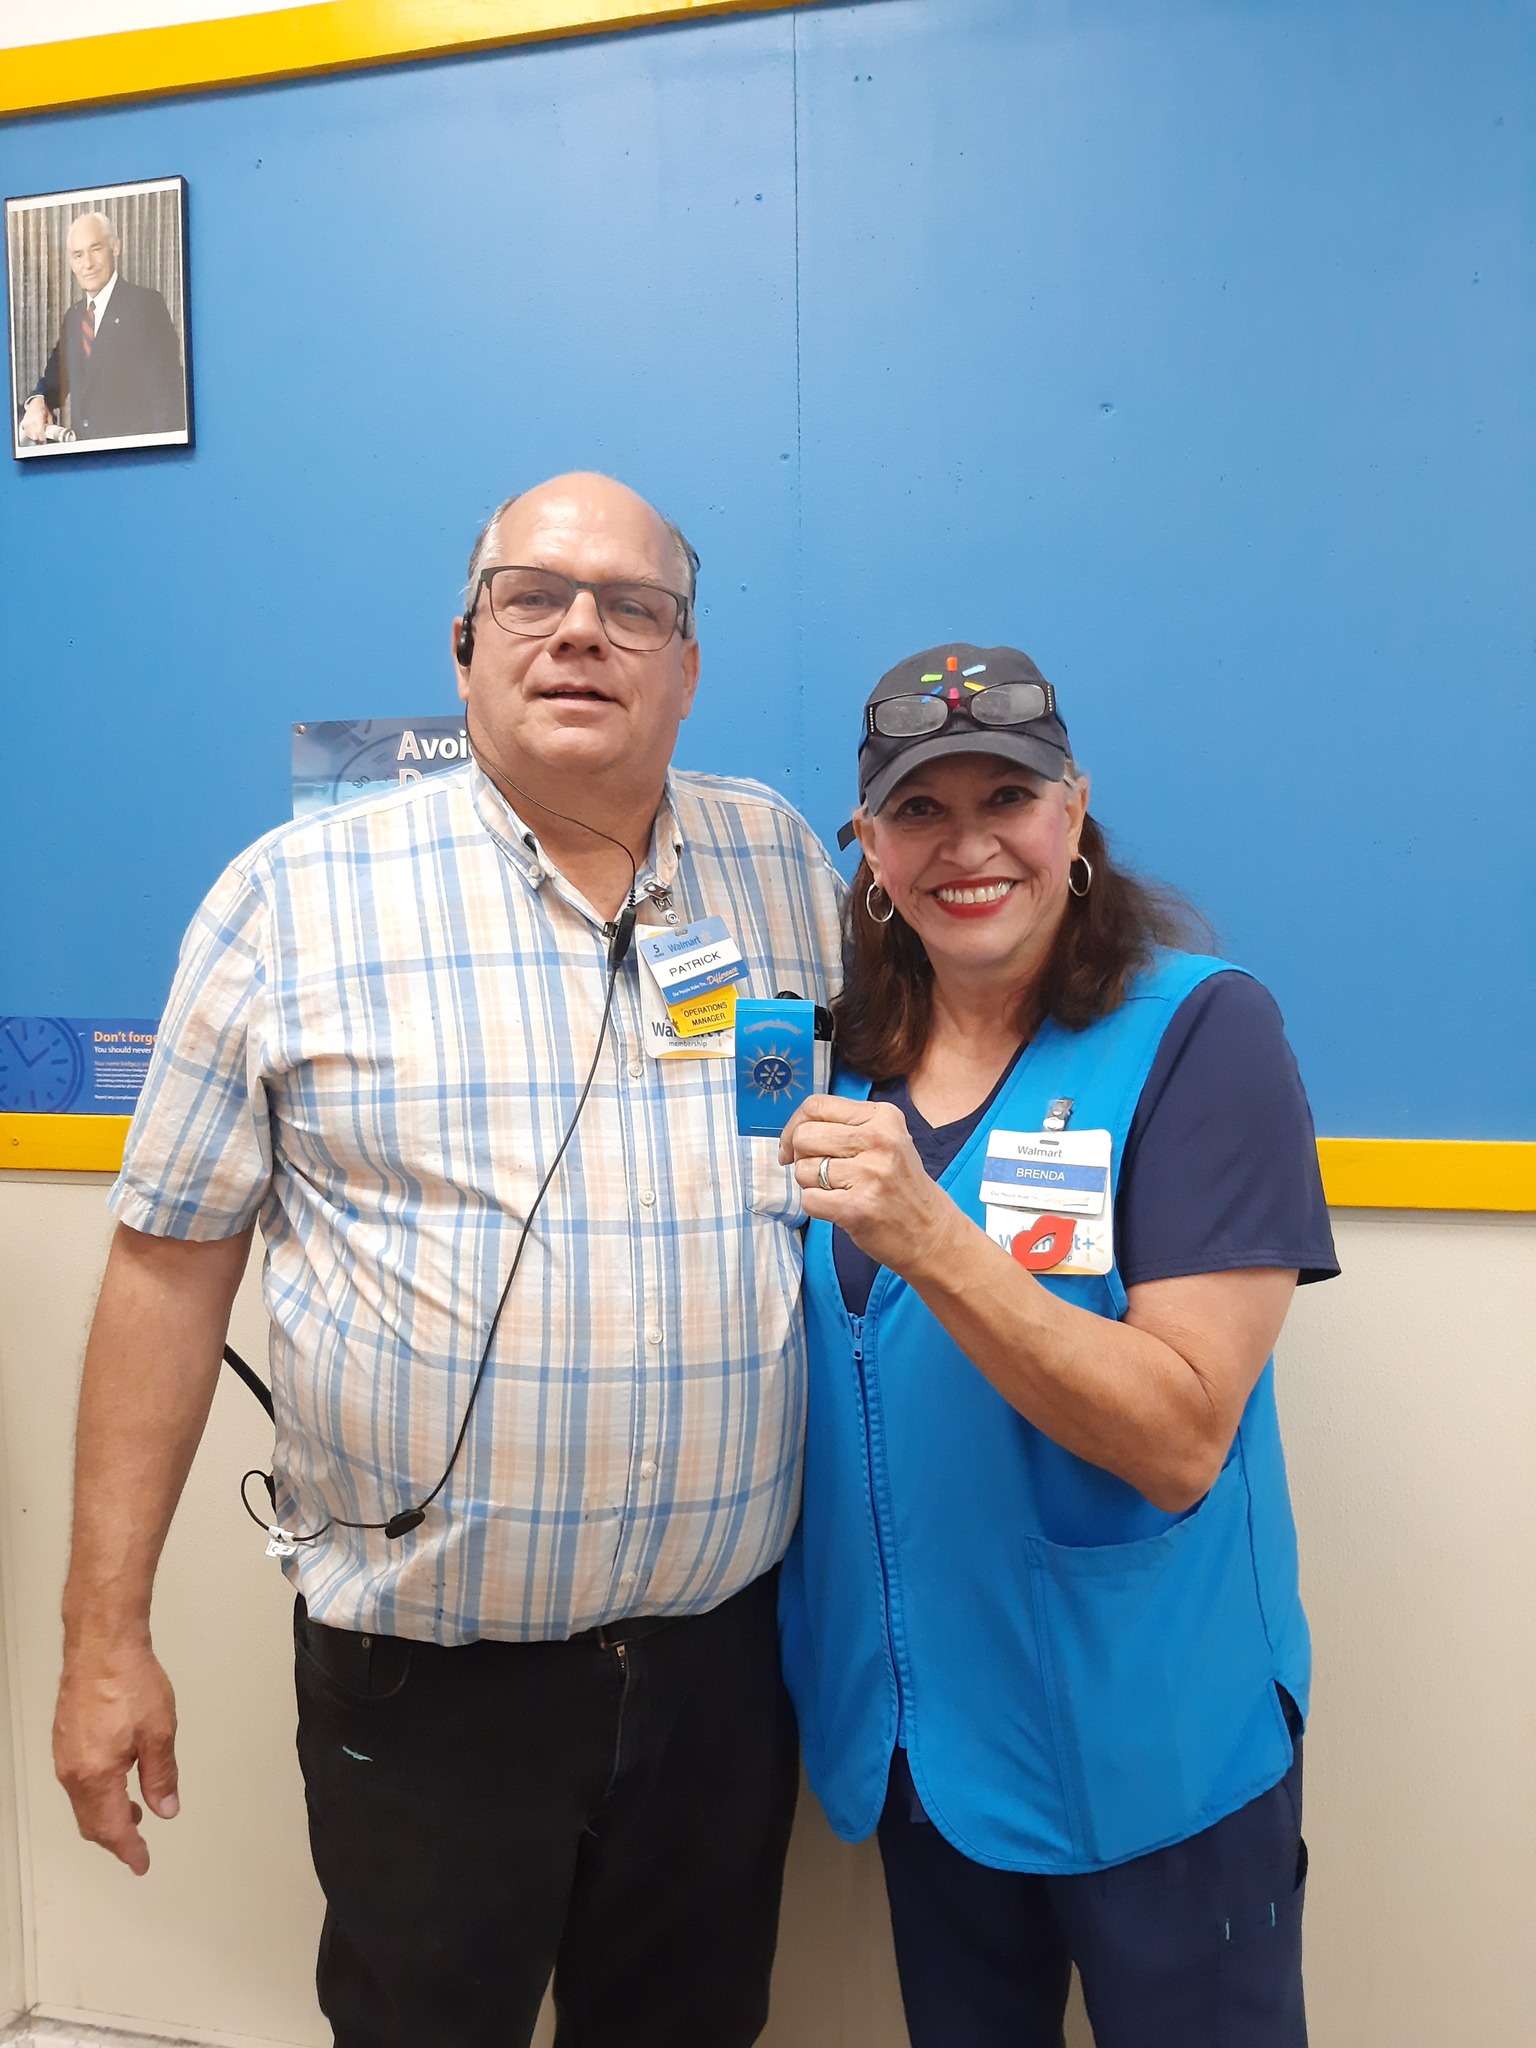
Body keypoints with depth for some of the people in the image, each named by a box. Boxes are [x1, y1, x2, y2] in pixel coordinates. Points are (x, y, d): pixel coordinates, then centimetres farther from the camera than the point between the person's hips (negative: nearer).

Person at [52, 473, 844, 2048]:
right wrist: (106, 1636, -3)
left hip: (723, 1640, 3)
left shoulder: (783, 868, 2)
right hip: (423, 1665, -2)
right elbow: (172, 1260, -4)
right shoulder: (299, 895, -6)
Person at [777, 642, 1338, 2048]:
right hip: (912, 1723, 5)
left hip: (1147, 1742, -4)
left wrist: (927, 1236, -33)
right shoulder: (848, 1052, 0)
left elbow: (1179, 1442, -24)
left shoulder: (1197, 1032, -16)